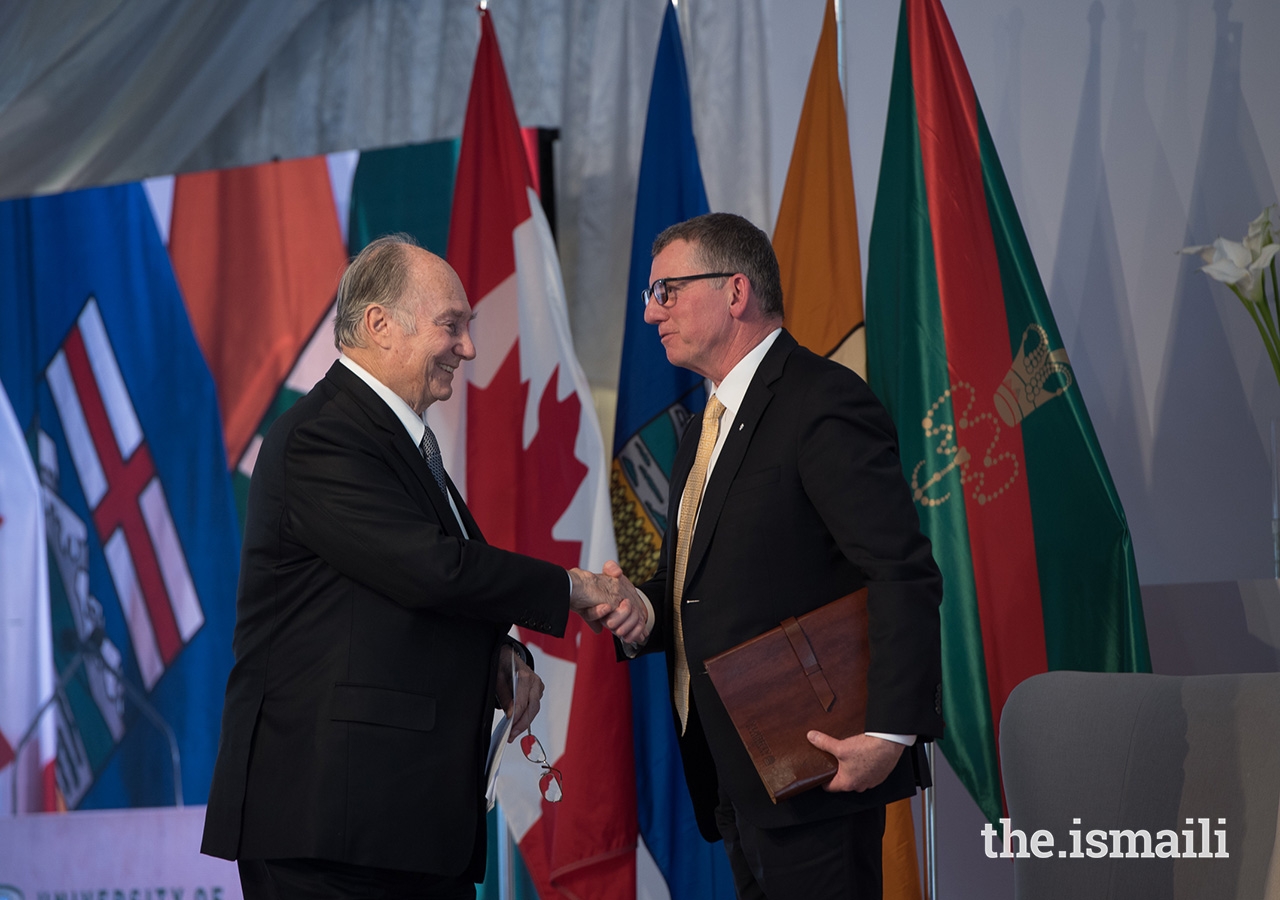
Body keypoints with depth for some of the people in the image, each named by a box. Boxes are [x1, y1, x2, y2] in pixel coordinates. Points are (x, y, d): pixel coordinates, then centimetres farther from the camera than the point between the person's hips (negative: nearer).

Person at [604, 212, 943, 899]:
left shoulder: (826, 404, -13)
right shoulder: (706, 427, 19)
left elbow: (905, 576, -19)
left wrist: (890, 732, -26)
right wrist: (642, 611, 2)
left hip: (815, 768, -9)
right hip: (733, 777, 9)